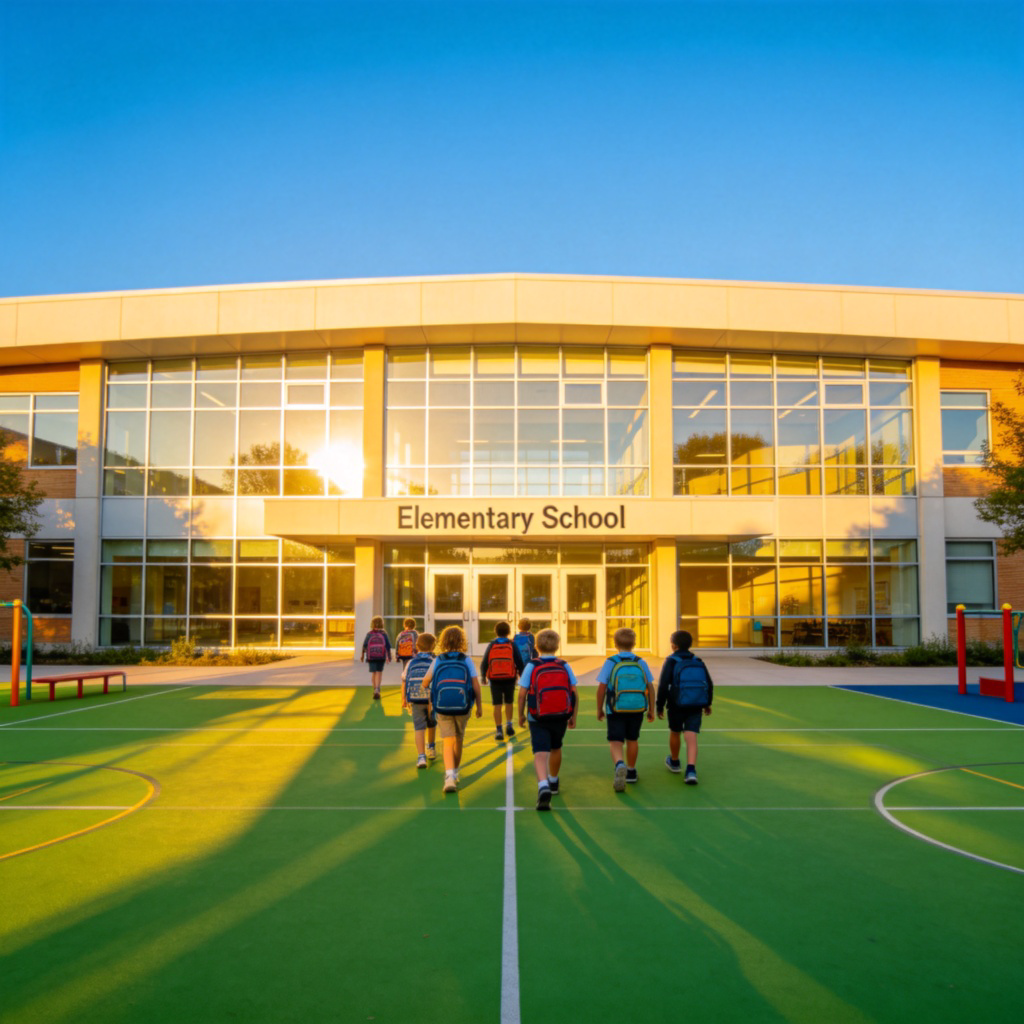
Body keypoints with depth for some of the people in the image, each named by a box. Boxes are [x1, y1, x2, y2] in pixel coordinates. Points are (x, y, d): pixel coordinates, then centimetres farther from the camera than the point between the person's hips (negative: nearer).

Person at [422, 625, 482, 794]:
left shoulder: (438, 660, 1)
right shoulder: (467, 660, -1)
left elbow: (425, 682, 2)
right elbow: (476, 684, -5)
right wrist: (479, 705, 5)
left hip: (442, 707, 0)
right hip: (462, 707, 1)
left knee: (448, 741, 0)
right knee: (459, 739, 19)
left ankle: (450, 775, -19)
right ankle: (455, 772, 33)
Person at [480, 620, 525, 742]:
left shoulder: (491, 645, 0)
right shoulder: (512, 645, -2)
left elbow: (484, 662, 2)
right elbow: (520, 662, -2)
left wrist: (483, 676, 16)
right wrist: (522, 676, 9)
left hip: (495, 679, 0)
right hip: (509, 678, 0)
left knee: (497, 705, 3)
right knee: (508, 703, 20)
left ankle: (498, 731, 0)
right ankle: (509, 725, 10)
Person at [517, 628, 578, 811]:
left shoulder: (532, 666, -5)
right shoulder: (564, 666, 3)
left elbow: (522, 693, -7)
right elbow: (574, 693, 1)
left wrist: (521, 715, 6)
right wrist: (573, 716, 10)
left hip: (538, 718, -3)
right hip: (561, 717, 3)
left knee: (540, 754, -8)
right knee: (556, 749, 25)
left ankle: (543, 786, -32)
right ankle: (553, 783, 44)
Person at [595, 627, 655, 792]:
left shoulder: (610, 663, -6)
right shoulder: (641, 663, 1)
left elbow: (602, 687, -8)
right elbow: (650, 687, 2)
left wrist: (599, 709, 4)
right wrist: (651, 709, 12)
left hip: (616, 709, -3)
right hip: (637, 708, 3)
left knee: (615, 741, -1)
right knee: (632, 740, 18)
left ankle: (620, 765, -29)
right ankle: (631, 772, 31)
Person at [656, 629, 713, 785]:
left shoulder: (671, 661, -6)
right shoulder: (698, 662, 7)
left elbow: (663, 685, -11)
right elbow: (709, 684, 11)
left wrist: (660, 706, -3)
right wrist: (707, 703, 23)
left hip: (677, 705, -2)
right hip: (696, 705, 2)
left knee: (674, 732, 21)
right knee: (691, 737, -3)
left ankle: (674, 762, 41)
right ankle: (691, 770, -19)